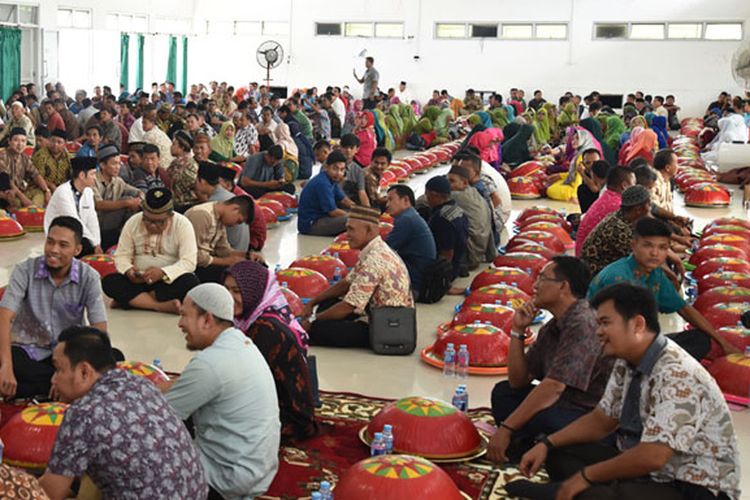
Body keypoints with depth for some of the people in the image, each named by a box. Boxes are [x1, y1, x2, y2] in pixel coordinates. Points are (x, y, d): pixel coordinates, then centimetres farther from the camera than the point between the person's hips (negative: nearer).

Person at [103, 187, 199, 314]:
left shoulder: (182, 224, -12)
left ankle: (129, 299, -23)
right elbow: (121, 256, 0)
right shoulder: (132, 223, -4)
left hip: (170, 280, -2)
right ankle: (162, 306, -32)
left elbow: (189, 262, -19)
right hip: (139, 280, 2)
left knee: (190, 282, -34)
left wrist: (162, 272, -35)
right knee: (109, 282, -24)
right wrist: (128, 270, -24)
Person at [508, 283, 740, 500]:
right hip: (649, 471, 9)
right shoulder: (626, 364, 3)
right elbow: (601, 420, 14)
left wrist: (586, 476, -17)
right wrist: (547, 444, 2)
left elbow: (651, 458, -29)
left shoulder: (676, 376, -24)